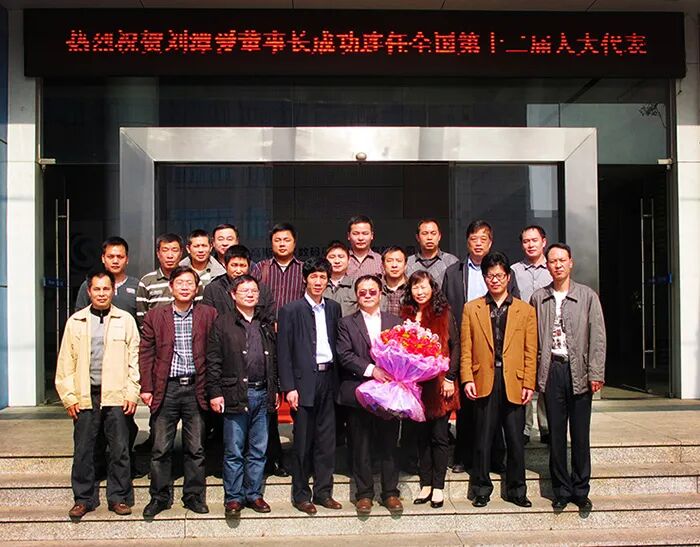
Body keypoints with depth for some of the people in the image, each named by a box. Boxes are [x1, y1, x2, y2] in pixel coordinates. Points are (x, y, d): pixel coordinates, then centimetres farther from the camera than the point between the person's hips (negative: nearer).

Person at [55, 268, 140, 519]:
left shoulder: (125, 320, 3)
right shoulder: (76, 321, 8)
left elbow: (134, 359, 2)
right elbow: (66, 361, 7)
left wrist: (132, 393, -4)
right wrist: (69, 396, 0)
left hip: (116, 395, -1)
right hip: (85, 395, 2)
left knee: (120, 449, 3)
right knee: (83, 450, 7)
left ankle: (119, 497, 16)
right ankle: (83, 498, 20)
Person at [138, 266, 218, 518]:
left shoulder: (208, 315, 5)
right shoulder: (155, 316, 6)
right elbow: (145, 353, 4)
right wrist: (146, 388, -2)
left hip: (196, 388, 0)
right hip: (166, 388, 0)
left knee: (195, 448, 8)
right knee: (160, 448, 5)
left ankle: (194, 496, 21)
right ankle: (159, 497, 19)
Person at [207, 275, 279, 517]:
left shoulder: (266, 324, 14)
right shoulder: (223, 323, 0)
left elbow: (274, 359, 16)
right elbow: (213, 361, -4)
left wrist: (276, 390, 11)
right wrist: (215, 393, -9)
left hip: (262, 394, 4)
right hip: (235, 394, -4)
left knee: (258, 450, 10)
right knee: (234, 451, 3)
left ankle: (253, 494, 21)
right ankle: (233, 497, 13)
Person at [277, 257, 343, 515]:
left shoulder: (333, 308, 11)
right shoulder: (291, 310, -3)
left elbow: (338, 344, 11)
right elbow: (284, 352, -6)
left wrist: (337, 377, 2)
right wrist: (289, 387, -11)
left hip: (328, 379, 4)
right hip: (304, 382, -4)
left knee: (326, 440, 9)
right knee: (303, 441, 4)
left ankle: (323, 491, 21)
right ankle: (300, 494, 16)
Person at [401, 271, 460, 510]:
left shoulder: (444, 314, 0)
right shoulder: (406, 315, 9)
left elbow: (455, 346, -1)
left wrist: (450, 378, -8)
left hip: (439, 382, -3)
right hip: (415, 382, 3)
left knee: (439, 435, 2)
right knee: (421, 434, 8)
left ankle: (438, 487, 11)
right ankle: (426, 484, 17)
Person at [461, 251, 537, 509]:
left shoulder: (526, 310, 9)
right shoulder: (471, 309, 9)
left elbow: (530, 352, 6)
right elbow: (466, 349, 5)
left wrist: (529, 384, -2)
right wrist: (467, 379, -6)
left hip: (514, 384, 0)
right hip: (484, 383, 0)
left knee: (515, 441, 6)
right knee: (483, 440, 5)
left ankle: (516, 490, 21)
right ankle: (481, 490, 18)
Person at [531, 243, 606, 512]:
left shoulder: (588, 296, 2)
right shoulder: (538, 298, 7)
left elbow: (597, 337, -1)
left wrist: (596, 373, -7)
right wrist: (533, 373, 2)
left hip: (579, 370, -1)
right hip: (551, 371, 1)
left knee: (580, 434, 5)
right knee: (556, 433, 7)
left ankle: (580, 490, 19)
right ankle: (561, 491, 18)